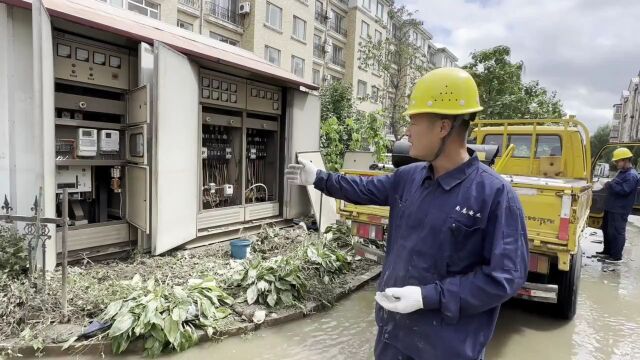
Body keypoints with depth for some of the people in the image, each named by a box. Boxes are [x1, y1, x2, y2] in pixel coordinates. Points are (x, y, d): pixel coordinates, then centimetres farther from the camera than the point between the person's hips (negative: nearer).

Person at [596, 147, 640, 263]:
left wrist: (610, 185, -17)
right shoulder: (622, 172, 15)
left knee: (617, 232, -4)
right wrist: (609, 186, 6)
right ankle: (607, 251, 30)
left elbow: (624, 190, -26)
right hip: (611, 207, 10)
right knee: (606, 229, 18)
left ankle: (616, 256, 5)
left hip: (620, 210, -10)